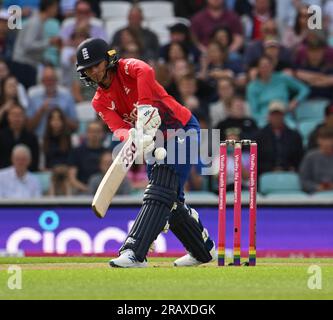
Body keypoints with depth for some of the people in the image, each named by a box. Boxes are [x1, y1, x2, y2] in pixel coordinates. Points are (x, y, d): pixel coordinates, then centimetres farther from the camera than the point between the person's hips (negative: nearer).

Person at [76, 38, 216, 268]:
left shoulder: (128, 68, -14)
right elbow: (118, 127, -15)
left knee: (160, 192, -19)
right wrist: (132, 135, -39)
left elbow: (145, 72, -39)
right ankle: (203, 250, 31)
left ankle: (134, 253, -30)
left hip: (183, 130, -8)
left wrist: (144, 116, -47)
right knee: (170, 201, 12)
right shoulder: (100, 102, 3)